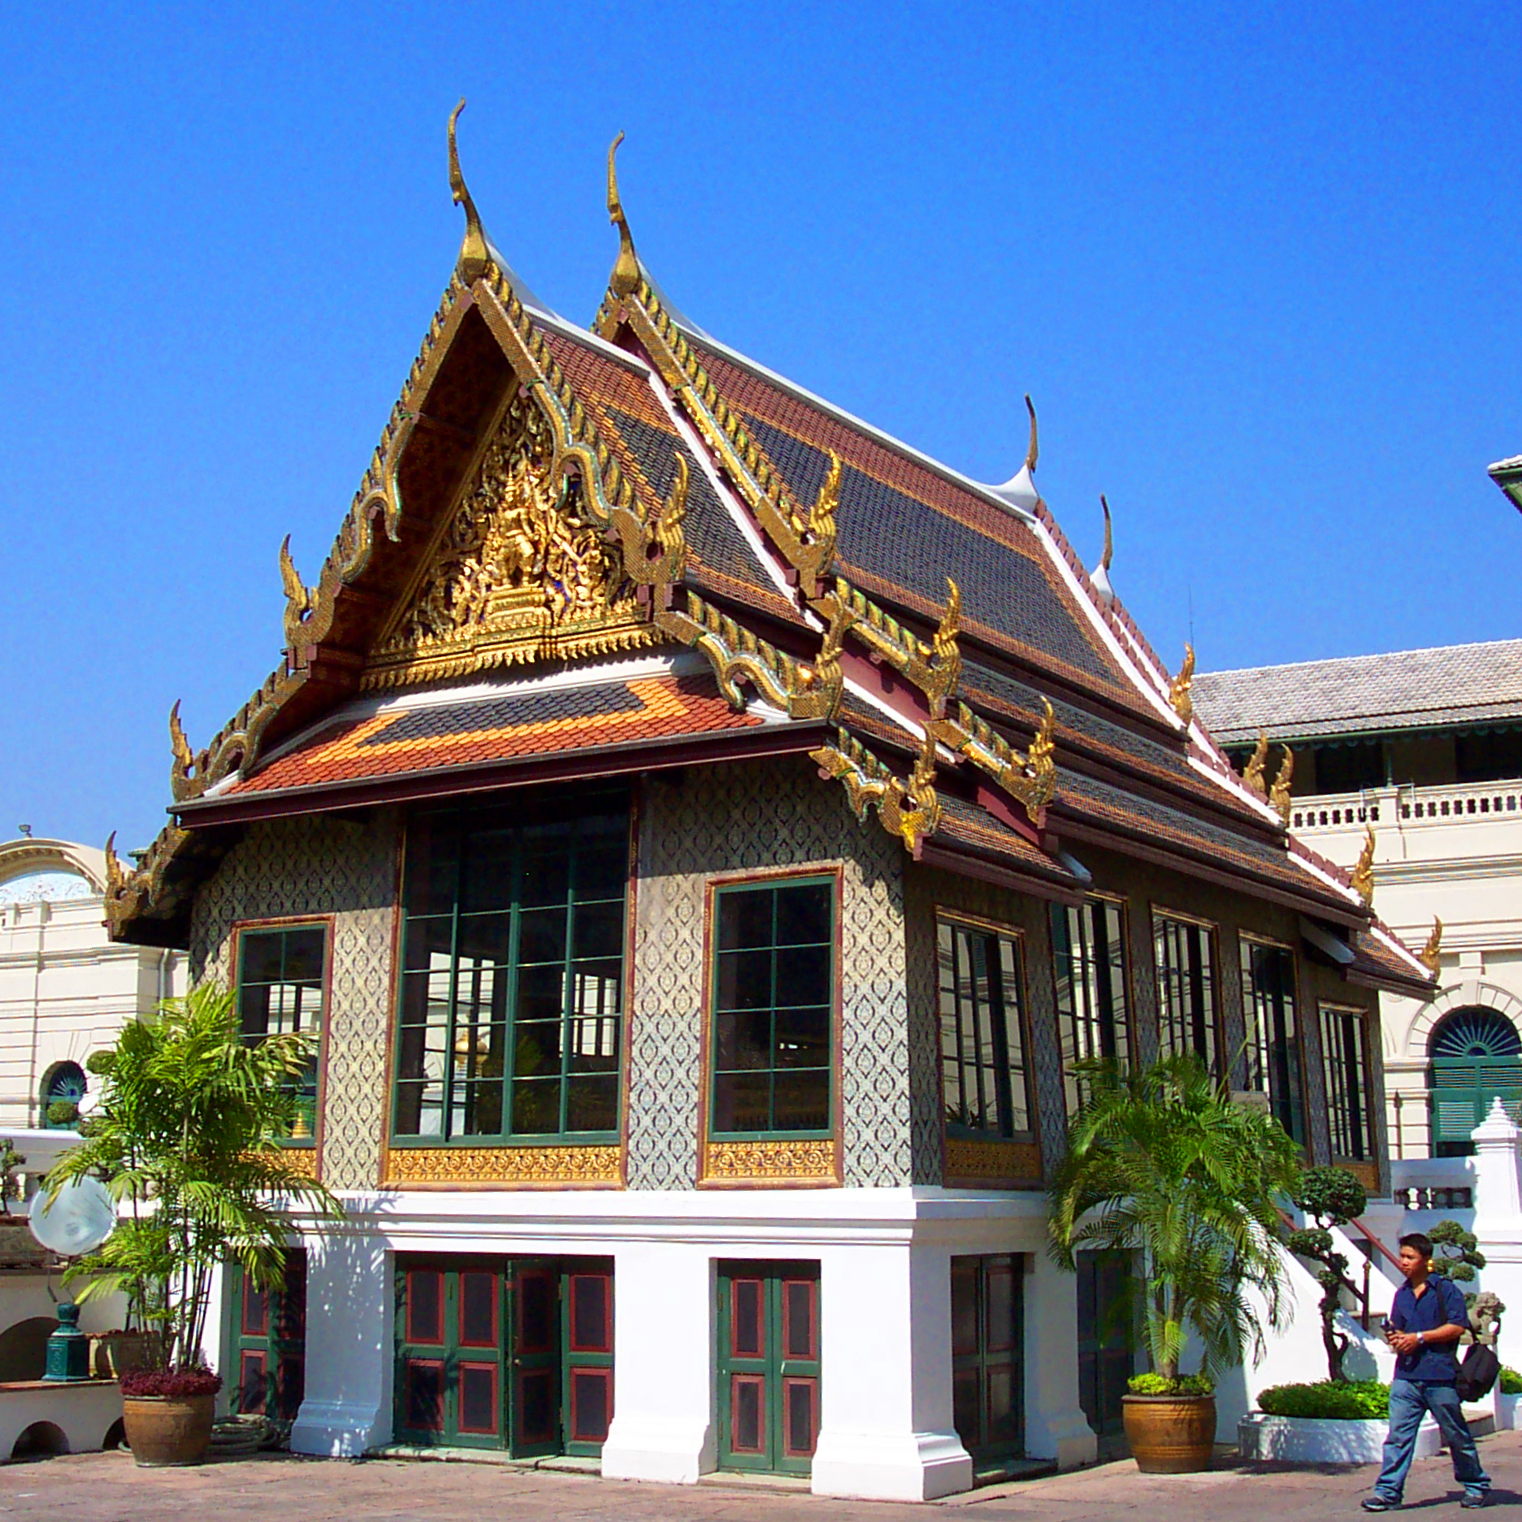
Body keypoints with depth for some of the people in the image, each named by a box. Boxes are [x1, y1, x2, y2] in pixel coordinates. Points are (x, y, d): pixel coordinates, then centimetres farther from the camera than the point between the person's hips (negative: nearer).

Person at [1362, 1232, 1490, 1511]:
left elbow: (1458, 1326, -12)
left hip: (1440, 1375, -4)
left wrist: (1419, 1338, -14)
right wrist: (1394, 1338, 0)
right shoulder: (1402, 1294, 16)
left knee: (1457, 1436, 10)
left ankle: (1475, 1485, 27)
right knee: (1398, 1435, -5)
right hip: (1406, 1376, 5)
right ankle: (1388, 1492, -6)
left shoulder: (1445, 1289, -3)